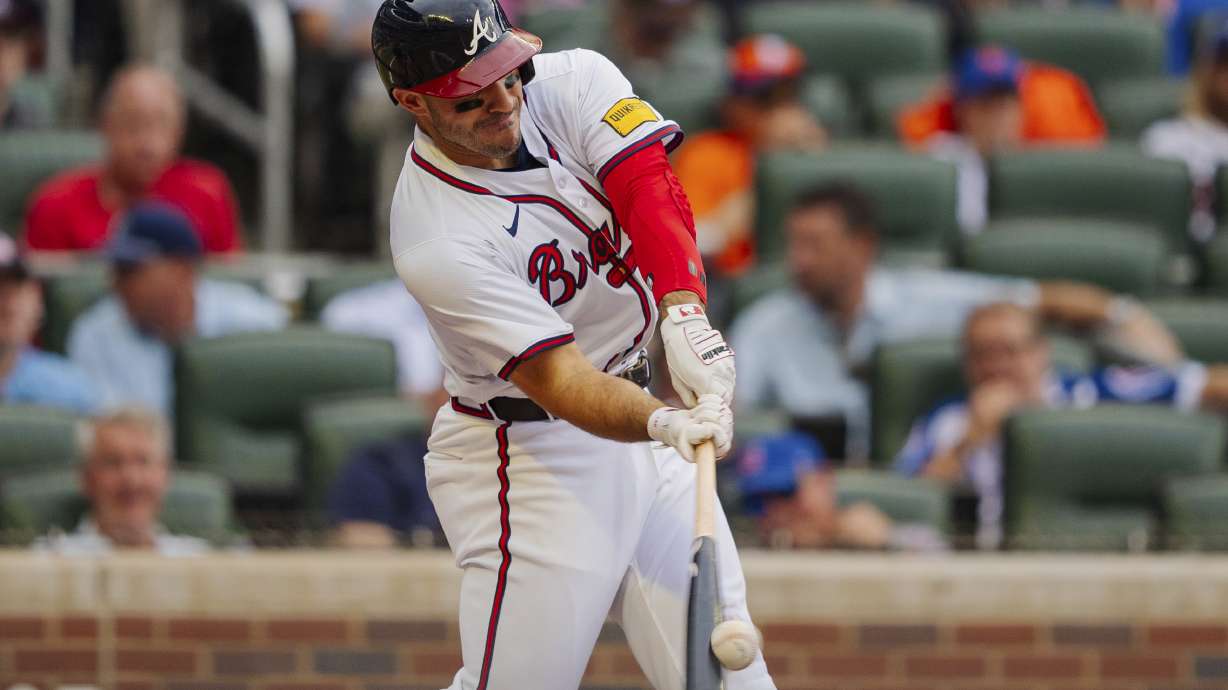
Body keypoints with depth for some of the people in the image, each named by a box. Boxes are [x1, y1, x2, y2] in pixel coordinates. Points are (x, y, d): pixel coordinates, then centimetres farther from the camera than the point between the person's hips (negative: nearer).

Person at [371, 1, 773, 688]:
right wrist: (666, 423, -49)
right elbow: (561, 382, -29)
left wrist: (683, 314, -42)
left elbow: (651, 190, -23)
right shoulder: (438, 242, -24)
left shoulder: (570, 83, -8)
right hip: (526, 459, -6)